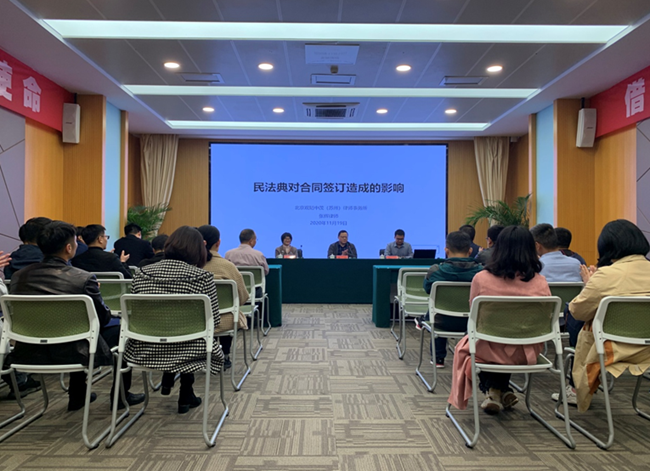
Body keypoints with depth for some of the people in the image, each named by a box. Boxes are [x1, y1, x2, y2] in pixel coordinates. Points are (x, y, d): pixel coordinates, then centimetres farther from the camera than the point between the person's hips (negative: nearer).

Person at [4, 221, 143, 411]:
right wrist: (94, 294, 12)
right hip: (71, 353, -6)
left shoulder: (19, 276, -4)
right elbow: (103, 318, -7)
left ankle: (77, 395, 40)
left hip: (29, 354, 6)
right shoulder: (84, 279, -20)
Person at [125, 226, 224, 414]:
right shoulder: (203, 277, -13)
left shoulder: (141, 273, -2)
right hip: (189, 354, -3)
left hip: (146, 352, 4)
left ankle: (167, 382, 36)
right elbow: (214, 321, -8)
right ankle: (185, 397, 37)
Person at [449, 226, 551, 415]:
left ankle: (493, 390, 29)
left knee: (465, 345, 32)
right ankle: (503, 392, 37)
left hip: (491, 350, -2)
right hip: (527, 353, 3)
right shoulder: (540, 282, -11)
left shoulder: (481, 279, -16)